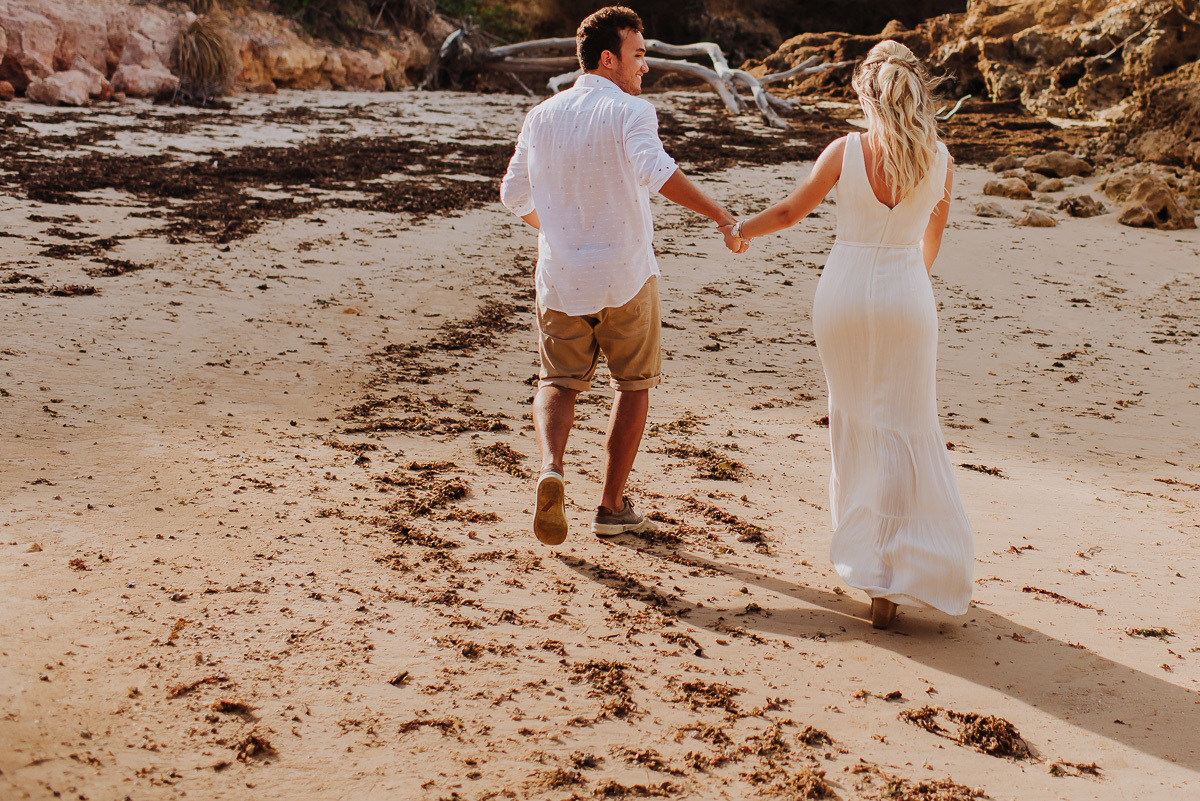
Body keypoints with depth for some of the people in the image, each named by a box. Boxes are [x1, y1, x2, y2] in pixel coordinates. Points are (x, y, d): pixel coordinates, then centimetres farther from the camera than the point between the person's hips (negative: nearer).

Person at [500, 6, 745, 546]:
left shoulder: (541, 117, 5)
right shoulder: (629, 111, -12)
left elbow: (515, 195, 14)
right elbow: (655, 171, -32)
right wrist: (719, 214, -36)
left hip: (559, 277, 4)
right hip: (624, 277, -3)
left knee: (558, 383, 17)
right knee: (634, 384, 16)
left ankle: (551, 467, -13)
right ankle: (612, 506, 19)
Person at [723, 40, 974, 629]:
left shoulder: (845, 151, -8)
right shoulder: (940, 161, -3)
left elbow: (790, 211, 2)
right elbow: (931, 242, 12)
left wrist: (741, 229, 22)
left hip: (843, 291, 0)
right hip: (905, 294, 0)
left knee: (852, 417, 20)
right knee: (902, 434, 2)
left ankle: (860, 541, 32)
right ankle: (889, 580, -4)